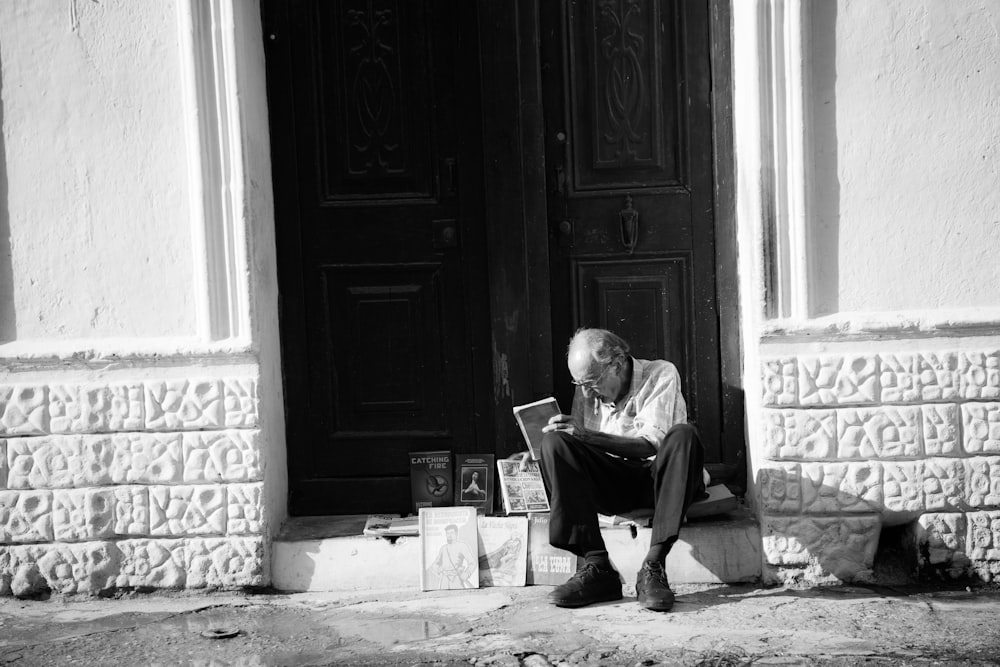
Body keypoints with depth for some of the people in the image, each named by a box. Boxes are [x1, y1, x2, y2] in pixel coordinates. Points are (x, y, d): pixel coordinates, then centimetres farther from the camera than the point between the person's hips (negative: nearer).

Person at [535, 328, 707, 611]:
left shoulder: (661, 375, -8)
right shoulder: (587, 391, 7)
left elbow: (650, 444, -20)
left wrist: (585, 434, -28)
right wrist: (536, 453, -14)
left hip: (658, 480, -3)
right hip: (611, 483, 3)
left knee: (683, 435, -34)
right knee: (555, 443, -22)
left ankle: (653, 567, -37)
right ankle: (597, 568, -28)